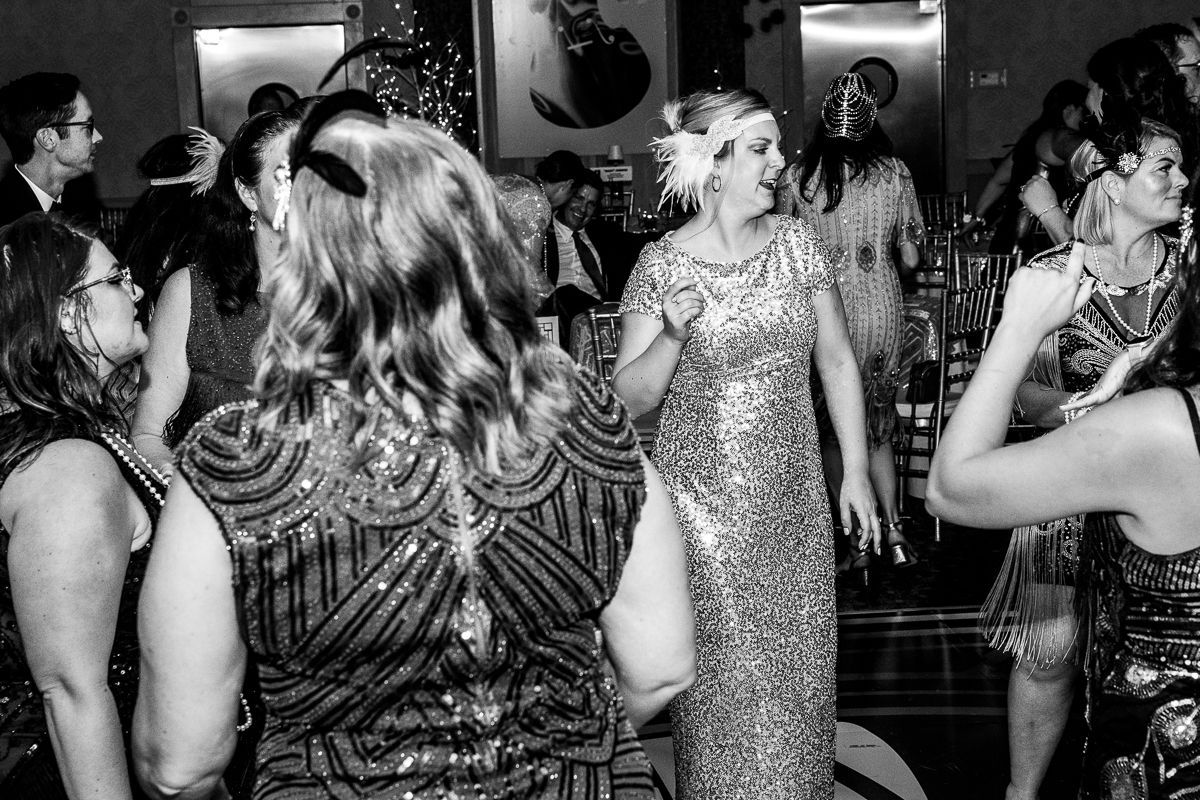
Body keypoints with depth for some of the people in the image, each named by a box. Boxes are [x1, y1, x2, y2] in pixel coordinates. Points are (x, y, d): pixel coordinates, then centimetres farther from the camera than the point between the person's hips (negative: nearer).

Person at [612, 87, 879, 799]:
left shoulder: (799, 241, 2)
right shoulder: (661, 266, -8)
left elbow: (838, 361, 9)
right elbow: (630, 399, -6)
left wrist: (856, 471, 6)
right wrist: (672, 335, -23)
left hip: (796, 500, 4)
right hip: (705, 504, -3)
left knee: (800, 668, 12)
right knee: (727, 679, 4)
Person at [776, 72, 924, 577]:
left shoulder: (796, 178, -5)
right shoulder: (894, 173, -1)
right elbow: (910, 259, 2)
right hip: (882, 310, 2)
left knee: (833, 430, 12)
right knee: (877, 425, 17)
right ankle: (894, 532, 15)